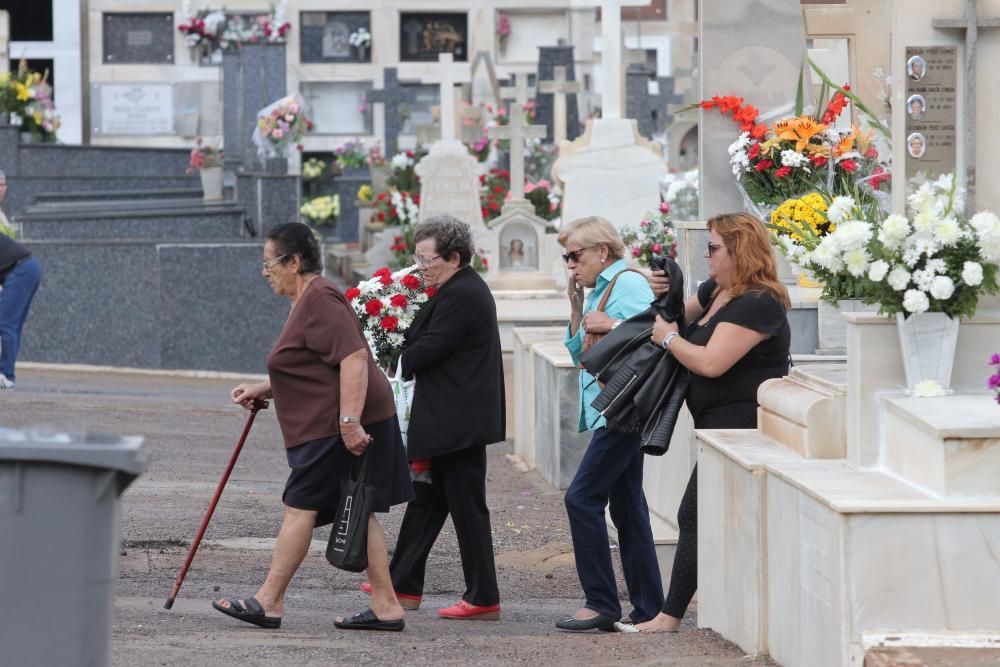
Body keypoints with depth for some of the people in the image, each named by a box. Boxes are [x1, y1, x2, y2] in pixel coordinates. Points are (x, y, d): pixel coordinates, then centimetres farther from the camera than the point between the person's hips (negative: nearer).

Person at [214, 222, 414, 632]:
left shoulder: (320, 300, -14)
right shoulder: (306, 301, 20)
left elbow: (353, 359, -24)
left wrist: (349, 421, -29)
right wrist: (263, 390, 23)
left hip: (339, 427, -11)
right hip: (331, 426, 11)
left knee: (300, 506, -5)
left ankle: (268, 602, -1)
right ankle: (385, 606, 7)